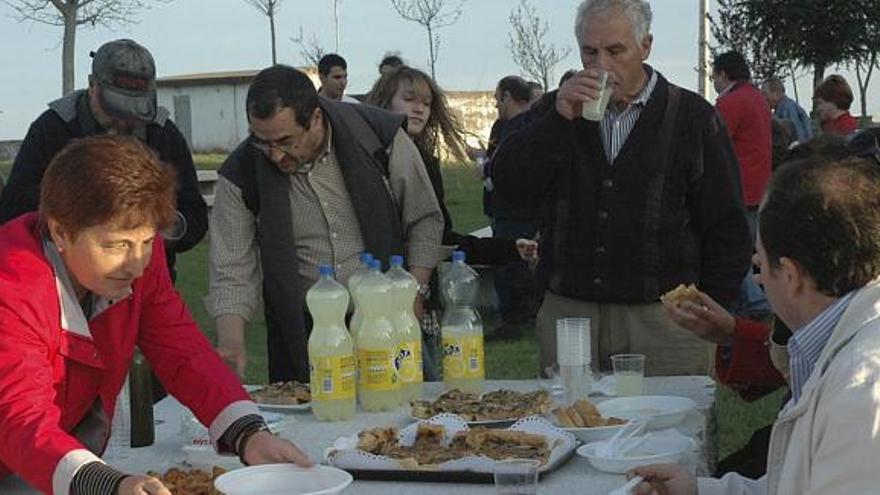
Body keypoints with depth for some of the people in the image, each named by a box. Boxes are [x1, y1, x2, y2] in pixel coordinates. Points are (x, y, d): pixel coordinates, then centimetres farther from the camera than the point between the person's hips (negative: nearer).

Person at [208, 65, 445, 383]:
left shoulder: (381, 137, -11)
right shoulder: (242, 175, -10)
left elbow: (424, 222, 0)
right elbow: (232, 272, -7)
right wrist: (231, 341, -21)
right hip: (300, 334, 1)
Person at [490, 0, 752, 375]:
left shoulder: (693, 117, 3)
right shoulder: (561, 111, 11)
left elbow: (726, 230, 4)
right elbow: (508, 185, -3)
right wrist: (559, 118, -12)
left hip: (663, 318, -2)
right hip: (566, 313, 2)